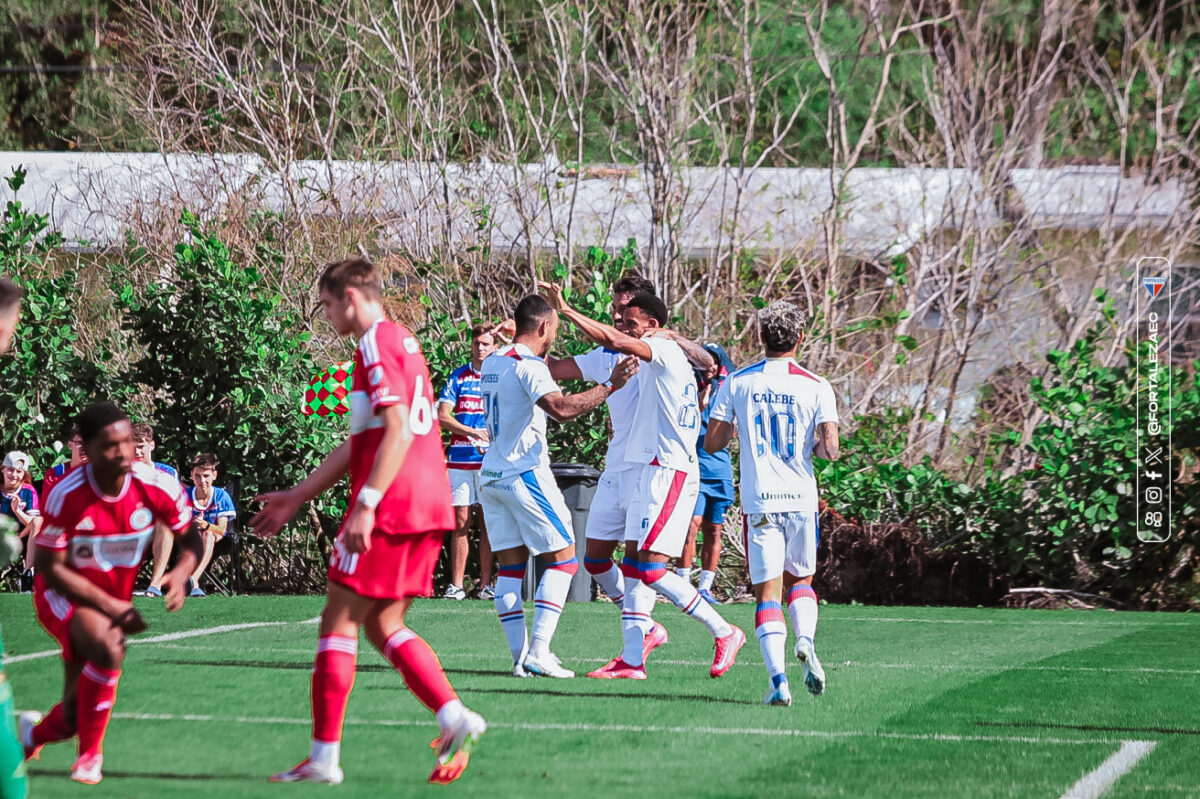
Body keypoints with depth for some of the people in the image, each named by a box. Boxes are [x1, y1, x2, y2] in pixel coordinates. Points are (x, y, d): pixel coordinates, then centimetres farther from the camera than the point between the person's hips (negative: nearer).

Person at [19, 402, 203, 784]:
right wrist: (110, 607, -27)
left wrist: (181, 573, -26)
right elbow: (51, 568, -19)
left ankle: (35, 733, 41)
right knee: (107, 647, -36)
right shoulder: (66, 496, -27)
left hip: (117, 598, 4)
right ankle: (91, 753, -15)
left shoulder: (159, 487, -19)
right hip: (64, 595, -4)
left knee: (74, 718, 2)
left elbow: (191, 538, -3)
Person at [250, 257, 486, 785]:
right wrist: (297, 497, 32)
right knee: (384, 626, 12)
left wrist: (366, 504, -26)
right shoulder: (402, 342, 23)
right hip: (429, 506, 9)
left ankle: (324, 756, 0)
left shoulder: (376, 345, -8)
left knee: (339, 622, -2)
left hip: (391, 508, -9)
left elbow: (398, 430, -20)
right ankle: (454, 717, -3)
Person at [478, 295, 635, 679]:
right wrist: (610, 386, -28)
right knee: (564, 558, -1)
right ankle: (538, 652, -12)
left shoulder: (491, 362, 13)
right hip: (525, 474, -8)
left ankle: (520, 656, 1)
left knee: (510, 566, 7)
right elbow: (561, 408, -29)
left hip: (490, 474, 8)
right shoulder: (528, 366, -14)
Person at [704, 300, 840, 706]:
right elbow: (830, 450, -7)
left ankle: (777, 677, -15)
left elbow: (711, 443, 3)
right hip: (801, 499, 1)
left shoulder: (738, 383, 1)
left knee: (768, 591, 0)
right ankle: (805, 639, -8)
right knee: (800, 579, 20)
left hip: (758, 502, -1)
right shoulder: (816, 387, -1)